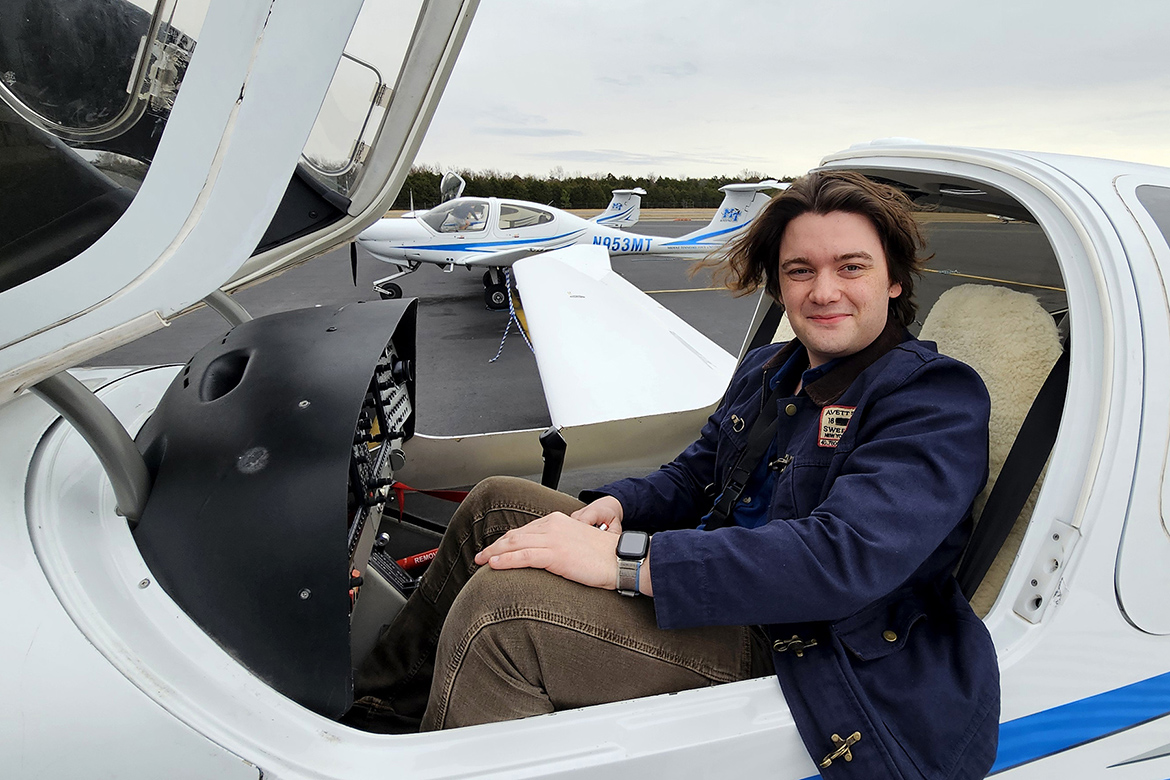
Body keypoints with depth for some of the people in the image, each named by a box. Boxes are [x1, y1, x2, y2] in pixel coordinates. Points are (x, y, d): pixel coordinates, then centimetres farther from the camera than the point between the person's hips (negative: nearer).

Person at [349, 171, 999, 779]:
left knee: (497, 607, -25)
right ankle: (378, 710, 18)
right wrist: (612, 507, -7)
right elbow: (693, 478, 17)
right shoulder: (768, 370, 12)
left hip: (791, 653, -8)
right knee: (497, 504, 7)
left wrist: (622, 559, -33)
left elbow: (843, 558, -29)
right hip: (726, 591, 9)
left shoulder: (936, 400, -15)